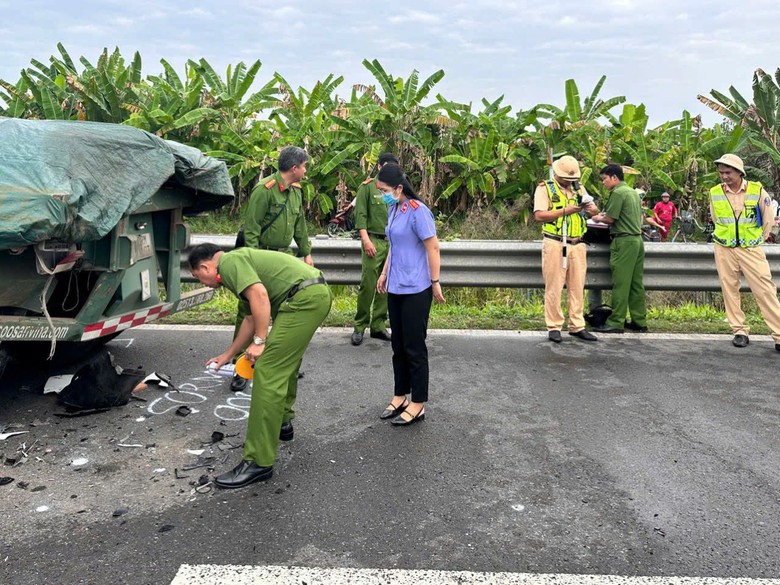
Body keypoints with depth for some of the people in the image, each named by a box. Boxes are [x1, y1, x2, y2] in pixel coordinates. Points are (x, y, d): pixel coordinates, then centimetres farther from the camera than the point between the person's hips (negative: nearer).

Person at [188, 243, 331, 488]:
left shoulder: (229, 262, -2)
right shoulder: (240, 261, 28)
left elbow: (260, 295, -19)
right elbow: (251, 317, 35)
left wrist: (259, 342, -13)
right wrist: (227, 355, 43)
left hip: (304, 298, -11)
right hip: (316, 294, 11)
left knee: (268, 373, -10)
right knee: (285, 363, 28)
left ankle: (258, 462, -7)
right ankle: (282, 423, 45)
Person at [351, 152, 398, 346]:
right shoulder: (368, 186, 1)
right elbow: (360, 215, -5)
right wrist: (366, 239, -13)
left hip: (393, 243, 5)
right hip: (374, 241, -5)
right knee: (368, 285, -5)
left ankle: (378, 326, 15)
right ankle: (359, 326, 5)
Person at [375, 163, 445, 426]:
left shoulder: (417, 211, -16)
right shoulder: (393, 209, 9)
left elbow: (433, 248, -15)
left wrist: (435, 282, -13)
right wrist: (384, 273, 20)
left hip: (415, 290, -8)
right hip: (396, 288, 8)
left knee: (414, 347, 0)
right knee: (398, 345, 15)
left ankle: (418, 404, 12)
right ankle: (400, 396, 27)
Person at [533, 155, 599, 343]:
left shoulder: (579, 188, 18)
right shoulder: (544, 188, 1)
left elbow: (595, 211, 15)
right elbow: (539, 215, -11)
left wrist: (590, 207, -9)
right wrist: (565, 211, -16)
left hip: (578, 245, 5)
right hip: (555, 244, -5)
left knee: (577, 287, 6)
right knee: (554, 288, -2)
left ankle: (577, 326, 13)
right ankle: (554, 327, 4)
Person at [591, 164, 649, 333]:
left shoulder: (617, 193, -10)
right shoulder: (633, 192, 18)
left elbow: (610, 219, -12)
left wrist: (599, 218, 9)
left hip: (624, 241, -9)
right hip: (637, 239, 9)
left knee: (620, 283, -7)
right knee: (636, 283, 10)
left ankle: (616, 323, -4)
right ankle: (639, 322, 13)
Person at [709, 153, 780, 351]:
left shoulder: (757, 190, -6)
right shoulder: (714, 193, -1)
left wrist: (758, 240, 11)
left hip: (751, 249, -2)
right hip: (724, 249, 2)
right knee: (729, 290, 4)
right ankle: (740, 331, 14)